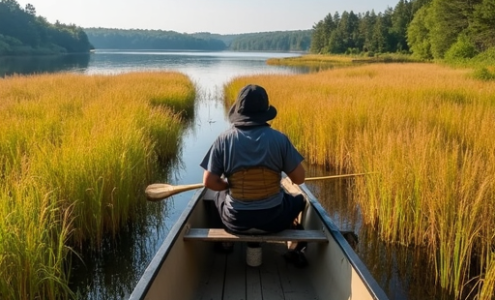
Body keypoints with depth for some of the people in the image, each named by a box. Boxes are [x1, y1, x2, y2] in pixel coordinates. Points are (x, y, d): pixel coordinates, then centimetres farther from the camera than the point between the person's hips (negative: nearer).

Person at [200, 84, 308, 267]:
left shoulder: (224, 139, -9)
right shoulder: (279, 138, -11)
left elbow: (209, 182, -9)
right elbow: (299, 179, -7)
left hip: (236, 221, 1)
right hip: (273, 220, 0)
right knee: (298, 200, 32)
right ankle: (295, 250, 29)